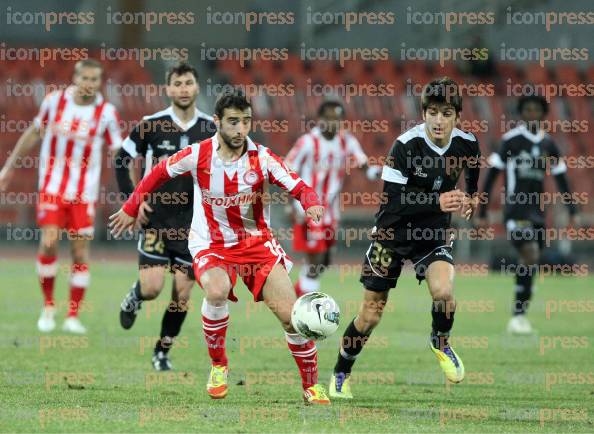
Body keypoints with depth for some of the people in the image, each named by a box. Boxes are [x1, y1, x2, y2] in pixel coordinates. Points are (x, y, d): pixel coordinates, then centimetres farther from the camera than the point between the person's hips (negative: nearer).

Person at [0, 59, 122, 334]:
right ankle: (48, 306, 6)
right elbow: (34, 133, 12)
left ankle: (73, 317, 8)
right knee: (49, 242, -13)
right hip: (52, 185, 0)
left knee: (80, 251, -2)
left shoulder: (106, 113, -6)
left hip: (84, 192, 0)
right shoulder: (54, 101, -2)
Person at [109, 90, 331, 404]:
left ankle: (312, 386, 12)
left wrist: (312, 204, -40)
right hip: (210, 245, -1)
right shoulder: (198, 154, -11)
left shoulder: (262, 157, -11)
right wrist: (131, 208, 13)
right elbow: (159, 173, 5)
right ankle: (218, 365, -10)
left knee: (291, 316, -9)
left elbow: (298, 187, -17)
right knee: (217, 291, -34)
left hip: (257, 242, 1)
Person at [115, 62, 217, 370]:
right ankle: (134, 298, 25)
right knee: (152, 287, -12)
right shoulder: (151, 125, -4)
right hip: (156, 218, -2)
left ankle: (162, 353, 15)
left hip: (193, 223, 2)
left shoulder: (211, 129, 0)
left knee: (182, 293, -1)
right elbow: (122, 160, 5)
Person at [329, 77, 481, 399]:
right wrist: (437, 202, -34)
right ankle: (341, 374, 27)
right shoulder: (406, 145, -22)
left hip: (433, 234, 2)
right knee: (370, 314, 3)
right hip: (393, 232, -2)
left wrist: (471, 198, 6)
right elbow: (391, 200, -27)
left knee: (443, 291, -25)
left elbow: (474, 176, 19)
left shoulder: (466, 143, -8)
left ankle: (440, 342, 9)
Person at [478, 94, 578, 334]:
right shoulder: (511, 140, -4)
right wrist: (482, 211, -3)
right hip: (515, 209, -6)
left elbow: (560, 177, 18)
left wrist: (572, 210, 11)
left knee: (529, 266, 5)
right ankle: (518, 315, -15)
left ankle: (519, 317, 15)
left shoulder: (548, 144, 11)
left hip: (537, 210, 6)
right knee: (531, 257, -21)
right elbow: (492, 175, -2)